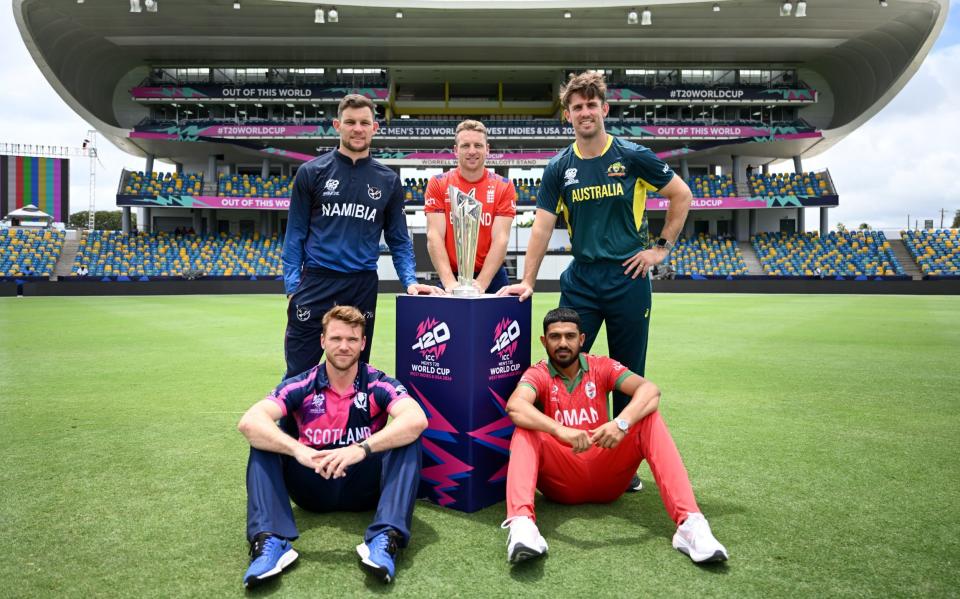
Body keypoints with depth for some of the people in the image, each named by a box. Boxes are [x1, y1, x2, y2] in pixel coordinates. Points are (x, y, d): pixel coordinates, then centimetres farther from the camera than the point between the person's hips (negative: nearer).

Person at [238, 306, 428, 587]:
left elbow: (417, 420, -29)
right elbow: (249, 421, -22)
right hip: (313, 488, 1)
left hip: (364, 488, -1)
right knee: (263, 439, -19)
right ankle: (270, 541, -34)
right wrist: (298, 450, -39)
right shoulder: (302, 386, -6)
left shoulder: (378, 385, -9)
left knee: (408, 439, -26)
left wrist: (362, 449, -42)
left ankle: (385, 539, -38)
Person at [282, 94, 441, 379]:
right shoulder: (312, 172, 3)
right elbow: (295, 234, 3)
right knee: (298, 374, 0)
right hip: (315, 284, -2)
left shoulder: (388, 181, 8)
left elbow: (399, 239, 11)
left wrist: (410, 281, -5)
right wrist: (292, 285, -6)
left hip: (363, 287, 2)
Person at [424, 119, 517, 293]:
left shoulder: (504, 186, -1)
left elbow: (500, 238, -9)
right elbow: (434, 235, -8)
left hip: (491, 278, 0)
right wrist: (449, 281, -21)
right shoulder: (437, 184, -1)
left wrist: (481, 283, -21)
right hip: (451, 278, 0)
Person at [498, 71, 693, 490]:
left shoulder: (632, 156, -1)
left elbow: (682, 196, 7)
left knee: (628, 375, 7)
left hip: (628, 278, -1)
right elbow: (543, 225, 2)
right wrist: (527, 282, -2)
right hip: (581, 279, 2)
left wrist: (661, 247, 1)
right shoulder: (559, 168, 4)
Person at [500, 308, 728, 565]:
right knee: (525, 429, -27)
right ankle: (521, 524, -49)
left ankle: (689, 522, -32)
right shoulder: (538, 375, -2)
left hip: (606, 479, 2)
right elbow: (515, 406, -27)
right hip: (561, 481, -1)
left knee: (650, 418, -18)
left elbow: (650, 390, -15)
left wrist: (621, 423, -35)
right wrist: (560, 430, -44)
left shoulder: (601, 367, 3)